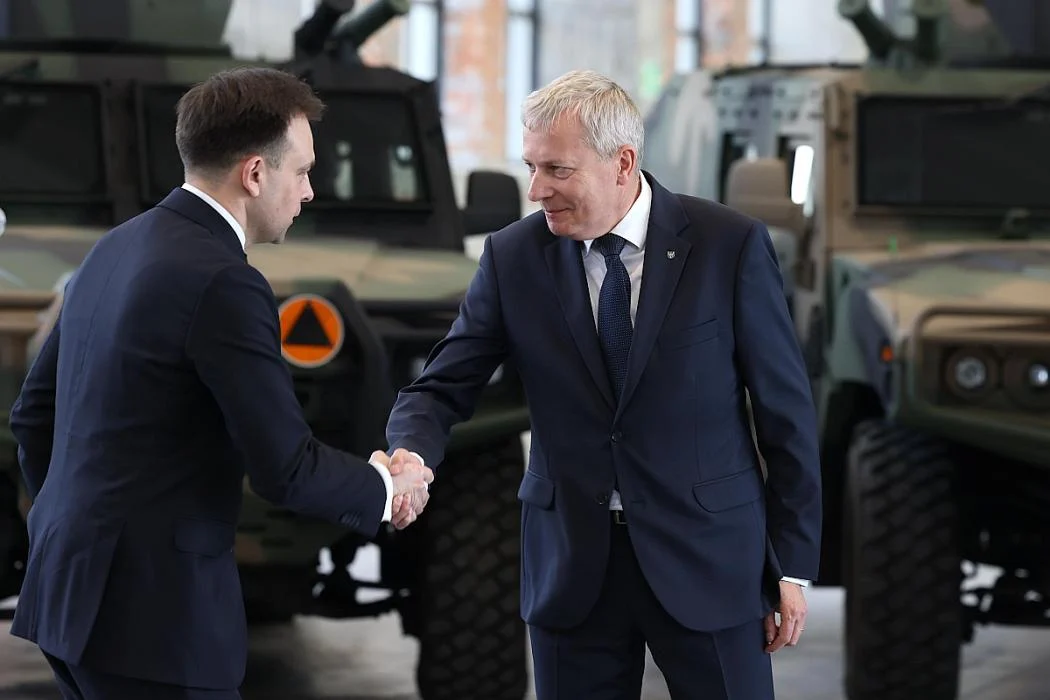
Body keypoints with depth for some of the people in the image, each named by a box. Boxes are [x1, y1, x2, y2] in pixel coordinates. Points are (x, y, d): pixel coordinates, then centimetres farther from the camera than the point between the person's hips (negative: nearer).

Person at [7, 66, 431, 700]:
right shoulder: (222, 283, -17)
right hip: (154, 610, -9)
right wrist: (384, 490, 2)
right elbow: (286, 468, -16)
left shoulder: (115, 250, 11)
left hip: (70, 589, 9)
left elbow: (35, 413, 19)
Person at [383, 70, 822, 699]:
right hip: (573, 566, 2)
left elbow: (785, 407, -3)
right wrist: (411, 456, -23)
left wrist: (794, 567, -3)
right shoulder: (513, 257, -1)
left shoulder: (730, 246, -8)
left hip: (707, 556, -2)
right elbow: (443, 388, 1)